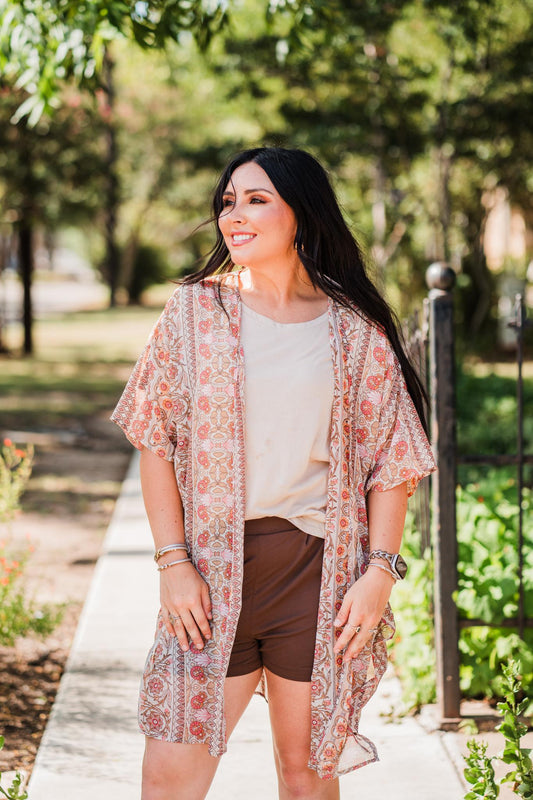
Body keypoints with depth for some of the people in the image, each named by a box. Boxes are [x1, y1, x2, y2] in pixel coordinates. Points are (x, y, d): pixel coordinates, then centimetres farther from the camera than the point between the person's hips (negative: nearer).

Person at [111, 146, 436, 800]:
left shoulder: (356, 331, 3)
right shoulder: (195, 310, 5)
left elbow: (390, 461, 4)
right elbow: (156, 442, 5)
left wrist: (379, 572, -6)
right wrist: (173, 562, -4)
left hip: (320, 570, 0)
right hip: (214, 569, 1)